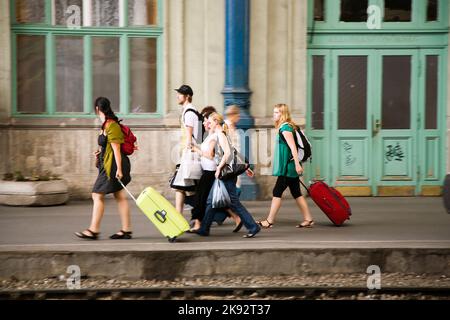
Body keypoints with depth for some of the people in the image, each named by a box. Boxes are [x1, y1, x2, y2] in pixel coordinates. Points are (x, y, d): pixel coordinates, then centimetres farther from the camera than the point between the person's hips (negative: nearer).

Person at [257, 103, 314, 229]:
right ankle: (308, 219, 11)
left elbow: (293, 147, -21)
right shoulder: (288, 127, 16)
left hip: (288, 167, -10)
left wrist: (297, 164, -25)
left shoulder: (285, 128, -14)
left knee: (277, 192, -5)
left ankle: (269, 221, -2)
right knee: (296, 193, 10)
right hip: (290, 167, 10)